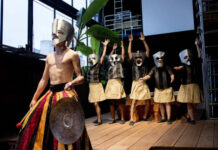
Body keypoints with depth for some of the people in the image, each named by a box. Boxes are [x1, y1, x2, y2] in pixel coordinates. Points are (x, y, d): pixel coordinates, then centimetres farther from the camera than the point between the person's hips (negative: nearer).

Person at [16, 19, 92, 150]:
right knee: (34, 121, 8)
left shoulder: (72, 54, -1)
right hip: (51, 94, 7)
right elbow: (44, 80, 20)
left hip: (66, 93, -7)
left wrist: (72, 82, -28)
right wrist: (34, 98, 19)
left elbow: (81, 78, -6)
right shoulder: (49, 57, 17)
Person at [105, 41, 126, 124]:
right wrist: (113, 49, 33)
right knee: (111, 102, 5)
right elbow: (110, 56, 28)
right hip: (110, 83, 4)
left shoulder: (119, 63, 7)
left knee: (119, 102, -2)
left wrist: (122, 46, 16)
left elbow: (123, 55, 8)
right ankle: (113, 119, 12)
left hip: (117, 83, -4)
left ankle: (122, 118, 5)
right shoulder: (110, 64, 15)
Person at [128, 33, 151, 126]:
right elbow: (129, 52, 1)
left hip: (144, 83, 2)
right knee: (134, 102, -5)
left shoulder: (145, 62, 6)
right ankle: (131, 119, -4)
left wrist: (143, 41, -5)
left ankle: (145, 117, 24)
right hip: (136, 83, -2)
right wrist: (130, 42, -4)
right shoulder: (133, 63, 4)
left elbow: (148, 51, 1)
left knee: (147, 101, 5)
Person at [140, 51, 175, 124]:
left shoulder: (167, 67, -4)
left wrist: (172, 79, -33)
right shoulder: (154, 69, 1)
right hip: (158, 89, 3)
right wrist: (143, 78, -24)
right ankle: (163, 118, 22)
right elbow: (149, 75, -6)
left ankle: (169, 118, 7)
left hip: (167, 88, -3)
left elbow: (172, 74, -12)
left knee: (167, 103, 0)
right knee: (160, 104, 10)